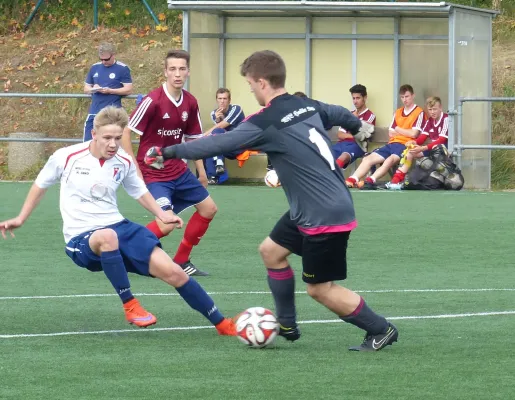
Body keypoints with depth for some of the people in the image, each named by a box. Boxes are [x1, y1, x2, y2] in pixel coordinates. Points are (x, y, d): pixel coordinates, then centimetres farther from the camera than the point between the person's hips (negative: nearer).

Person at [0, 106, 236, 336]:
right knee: (107, 236, -43)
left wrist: (162, 215, 8)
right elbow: (40, 185, 10)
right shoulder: (66, 157, -9)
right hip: (81, 239, -4)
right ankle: (130, 306, -26)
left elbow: (139, 191, 22)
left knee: (173, 272, -12)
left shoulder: (124, 162, 1)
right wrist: (20, 220, 14)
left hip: (118, 227, 4)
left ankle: (222, 324, 3)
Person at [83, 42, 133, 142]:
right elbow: (86, 88, 20)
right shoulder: (94, 68, 13)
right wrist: (93, 89, -5)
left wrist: (110, 91, -17)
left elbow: (128, 90, -5)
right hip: (94, 111, 5)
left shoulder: (122, 69, -1)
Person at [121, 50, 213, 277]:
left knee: (208, 209, 12)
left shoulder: (190, 103, 1)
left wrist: (201, 172, 13)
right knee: (166, 223, -22)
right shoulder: (153, 101, -20)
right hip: (153, 174, -8)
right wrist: (135, 170, -19)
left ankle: (181, 261, 24)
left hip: (179, 171, 8)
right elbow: (125, 132, -18)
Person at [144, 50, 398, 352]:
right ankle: (287, 325, 26)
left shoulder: (265, 123, -18)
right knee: (272, 250, 18)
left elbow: (217, 144, -16)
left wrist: (168, 153, -6)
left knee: (320, 289, 2)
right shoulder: (307, 106, 5)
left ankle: (382, 330, 12)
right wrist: (360, 127, 49)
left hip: (325, 216, -9)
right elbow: (339, 114, 25)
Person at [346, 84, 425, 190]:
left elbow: (413, 133, -11)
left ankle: (370, 180, -55)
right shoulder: (398, 112, 21)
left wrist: (398, 129, 3)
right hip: (392, 144, 7)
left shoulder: (419, 113, -1)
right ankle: (352, 180, -29)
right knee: (368, 159, -12)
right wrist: (405, 132, 0)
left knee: (390, 159, -36)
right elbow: (391, 133, 15)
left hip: (405, 145, -7)